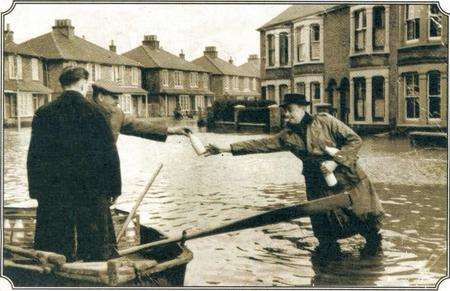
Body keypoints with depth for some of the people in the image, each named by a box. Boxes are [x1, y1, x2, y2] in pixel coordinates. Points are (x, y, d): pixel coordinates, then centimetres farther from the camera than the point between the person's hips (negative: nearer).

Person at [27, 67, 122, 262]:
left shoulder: (43, 114, 0)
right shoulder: (94, 113, -7)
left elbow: (34, 156, 3)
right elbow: (109, 154, -6)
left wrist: (36, 190, 9)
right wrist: (113, 188, 3)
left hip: (53, 192, 2)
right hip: (91, 191, -2)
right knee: (97, 245, 8)